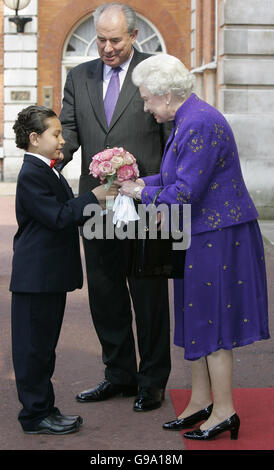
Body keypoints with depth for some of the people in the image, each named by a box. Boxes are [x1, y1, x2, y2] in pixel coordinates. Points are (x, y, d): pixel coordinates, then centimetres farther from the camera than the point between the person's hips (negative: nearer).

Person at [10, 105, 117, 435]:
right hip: (36, 275, -10)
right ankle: (35, 415, 6)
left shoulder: (47, 172, 16)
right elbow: (58, 217, -22)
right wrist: (93, 197, -16)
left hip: (50, 275, 10)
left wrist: (97, 203, 8)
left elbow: (65, 213, 20)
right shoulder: (31, 175, -16)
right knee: (34, 345, -1)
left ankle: (44, 408, 24)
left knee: (44, 344, 15)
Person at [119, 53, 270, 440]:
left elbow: (185, 192, -24)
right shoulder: (186, 120, 10)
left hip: (218, 238, -10)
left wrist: (141, 192, -10)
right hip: (201, 235, 10)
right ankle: (200, 402, 26)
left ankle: (224, 411, 10)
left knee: (211, 321, -1)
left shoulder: (200, 124, -21)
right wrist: (140, 181, 8)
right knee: (196, 319, 15)